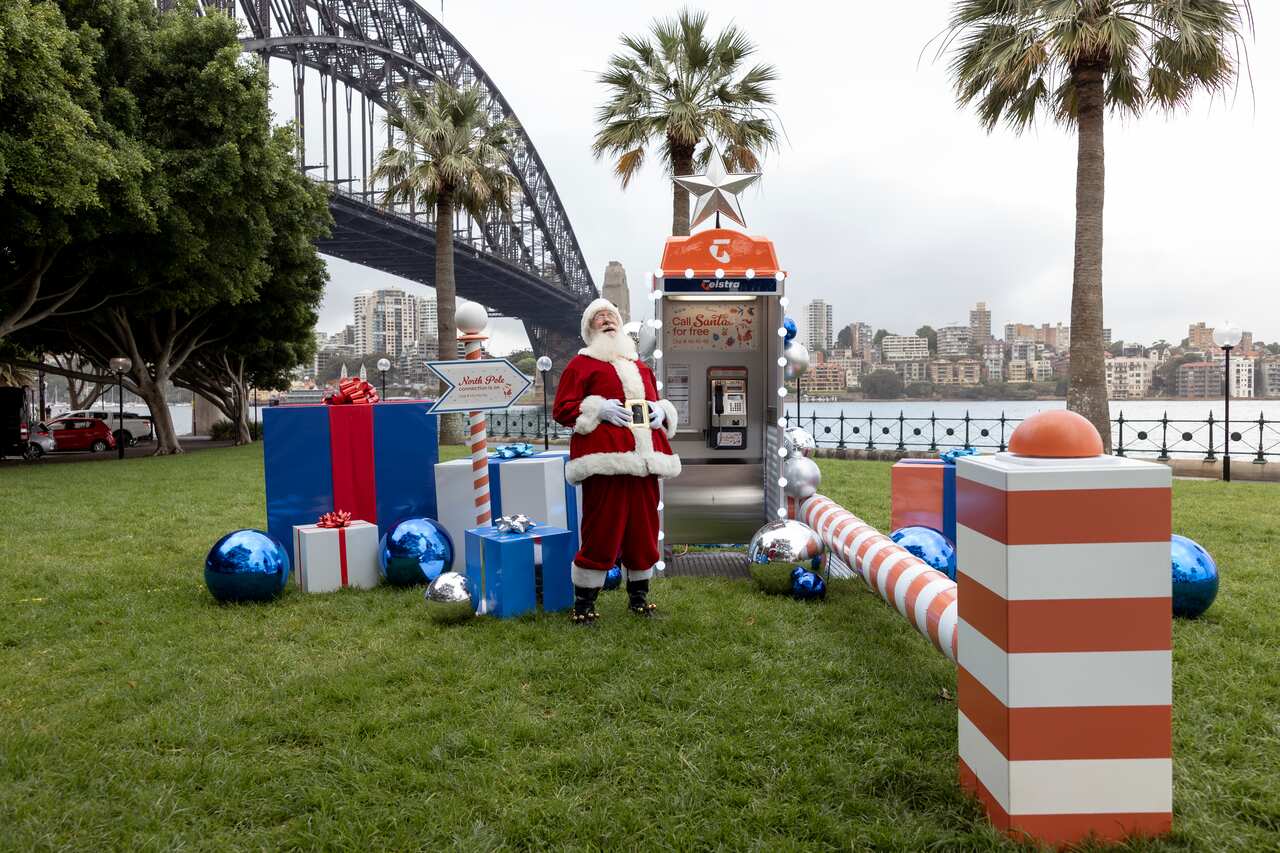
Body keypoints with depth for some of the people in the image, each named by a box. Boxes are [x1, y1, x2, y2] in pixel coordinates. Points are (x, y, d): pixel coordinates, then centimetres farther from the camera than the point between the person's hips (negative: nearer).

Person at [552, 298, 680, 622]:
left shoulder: (640, 367, 25)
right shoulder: (581, 364, 6)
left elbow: (657, 402, 31)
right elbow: (562, 410, -1)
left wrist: (660, 412, 7)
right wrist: (598, 409, -14)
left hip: (643, 460, 6)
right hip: (604, 460, -6)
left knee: (644, 529, 9)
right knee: (601, 531, -6)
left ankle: (639, 595, 24)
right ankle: (583, 603, 6)